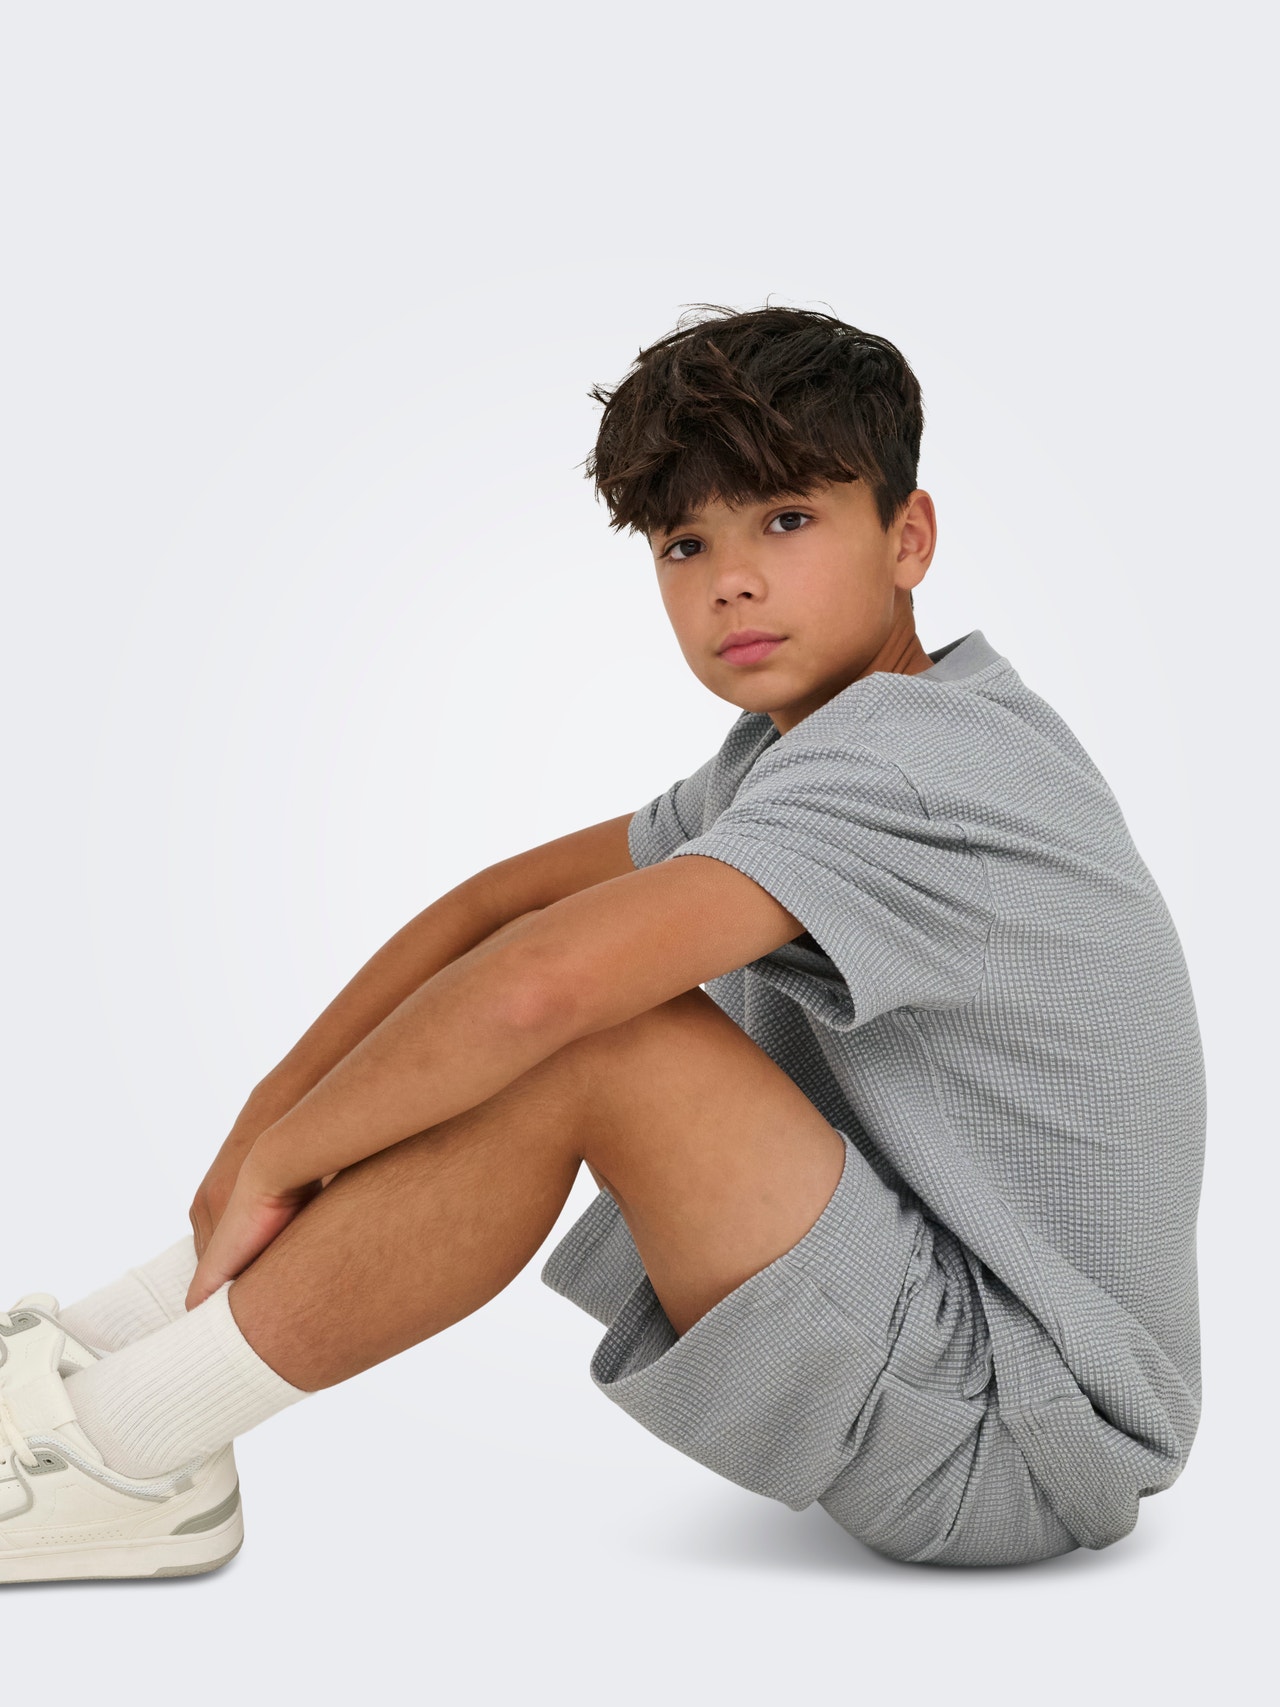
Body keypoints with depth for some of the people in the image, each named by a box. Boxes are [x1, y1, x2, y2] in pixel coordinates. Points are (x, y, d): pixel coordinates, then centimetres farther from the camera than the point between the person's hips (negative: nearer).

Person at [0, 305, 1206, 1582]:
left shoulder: (909, 757, -22)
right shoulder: (797, 754, 9)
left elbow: (542, 984, -33)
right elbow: (504, 899, 9)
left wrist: (279, 1158, -17)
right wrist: (274, 1107, -1)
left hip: (1020, 1446, -9)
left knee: (588, 1038, -25)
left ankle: (120, 1451, -11)